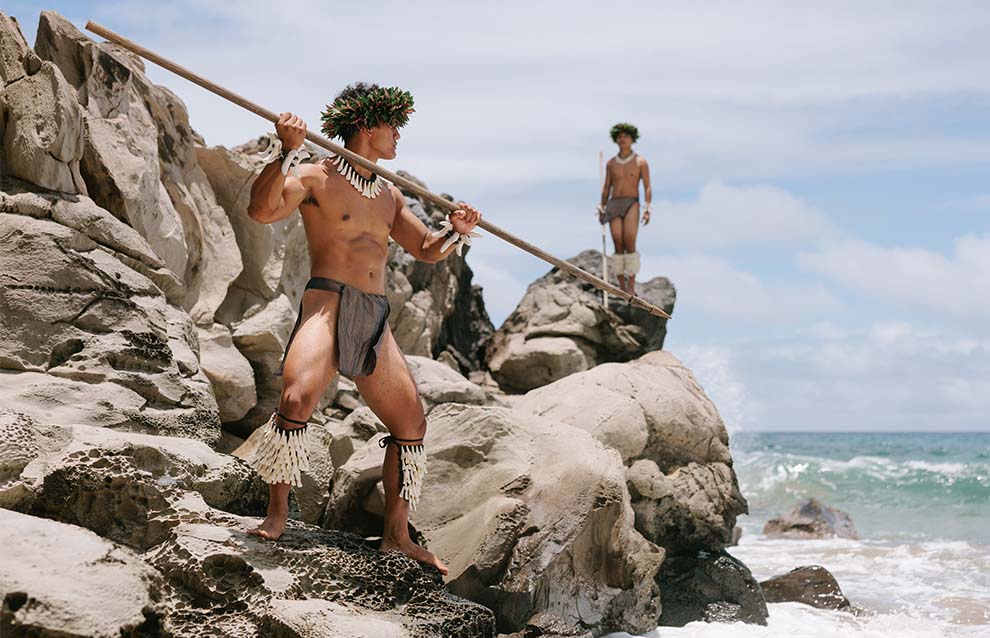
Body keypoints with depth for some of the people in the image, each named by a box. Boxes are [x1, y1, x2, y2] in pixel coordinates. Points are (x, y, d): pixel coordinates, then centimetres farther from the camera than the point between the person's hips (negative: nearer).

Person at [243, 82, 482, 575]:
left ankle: (396, 535, 17)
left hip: (375, 321, 7)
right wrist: (287, 152, -26)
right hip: (327, 304, -7)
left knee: (411, 424, 6)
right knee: (298, 398, -30)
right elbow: (261, 210, -16)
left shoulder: (389, 195, 22)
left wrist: (456, 233, 5)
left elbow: (426, 250, 26)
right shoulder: (316, 178, 1)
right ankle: (276, 513, -16)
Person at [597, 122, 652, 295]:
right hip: (614, 206, 3)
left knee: (629, 244, -16)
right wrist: (602, 210, 11)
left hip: (632, 205, -3)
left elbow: (647, 187, -1)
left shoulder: (641, 162, 3)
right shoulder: (611, 163, 13)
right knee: (618, 246, -3)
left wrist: (648, 210, -12)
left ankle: (631, 286, -14)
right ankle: (622, 288, 0)